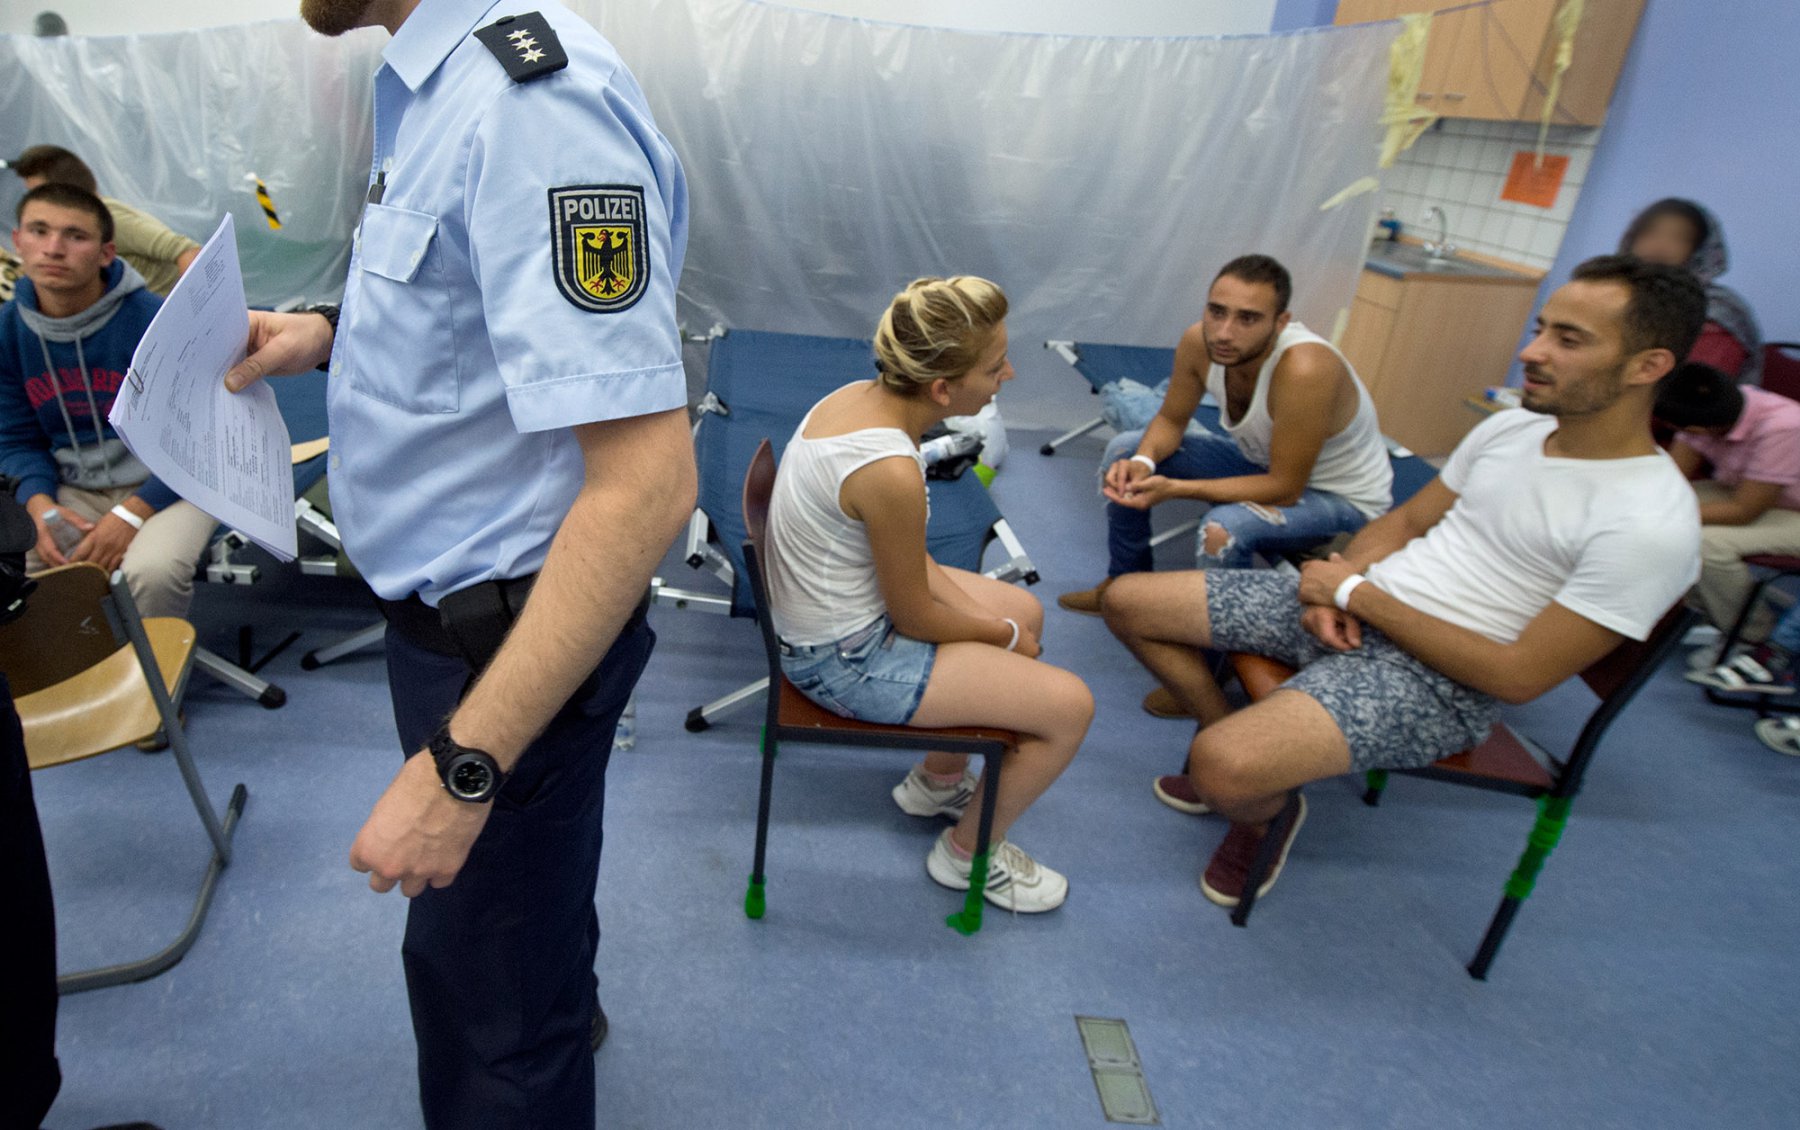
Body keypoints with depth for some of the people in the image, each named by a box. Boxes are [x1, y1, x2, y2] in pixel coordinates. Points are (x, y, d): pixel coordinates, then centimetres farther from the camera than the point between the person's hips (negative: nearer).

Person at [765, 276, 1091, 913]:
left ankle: (938, 782, 38)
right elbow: (914, 618, -18)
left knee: (1026, 612, 23)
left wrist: (979, 610, 3)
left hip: (829, 610, 10)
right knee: (1069, 705, -6)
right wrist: (1001, 635, -1)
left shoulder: (865, 395, -6)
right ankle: (968, 854, 19)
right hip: (846, 660, -9)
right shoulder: (891, 472, -33)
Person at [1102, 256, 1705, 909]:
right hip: (1349, 612, 8)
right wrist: (1335, 590, -5)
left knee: (1222, 771, -33)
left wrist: (1357, 594, -15)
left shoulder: (1652, 524, -18)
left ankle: (1270, 811, 6)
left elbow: (1518, 677, -19)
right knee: (1128, 602, 2)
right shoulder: (1515, 425, 6)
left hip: (1436, 679, -8)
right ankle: (1241, 744, 19)